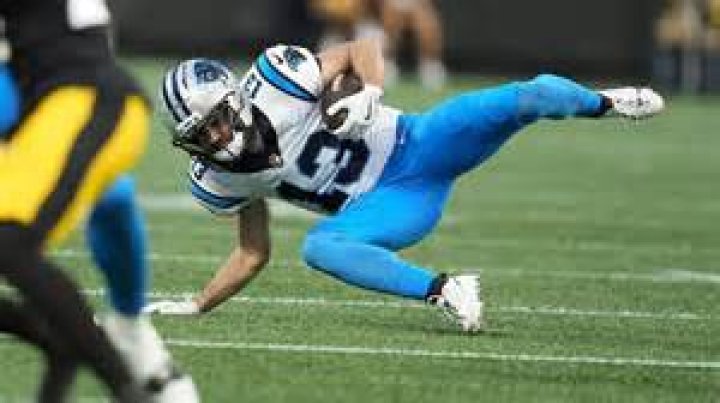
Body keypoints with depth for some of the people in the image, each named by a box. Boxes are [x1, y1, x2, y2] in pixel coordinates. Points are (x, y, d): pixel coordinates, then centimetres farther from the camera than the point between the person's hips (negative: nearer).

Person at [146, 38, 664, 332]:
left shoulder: (274, 78, -17)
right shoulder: (222, 179, -1)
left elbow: (361, 50, -6)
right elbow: (253, 254, 13)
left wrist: (370, 91, -27)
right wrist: (197, 306, 6)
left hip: (411, 146, -3)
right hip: (387, 202, 3)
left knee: (533, 96, -21)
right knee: (319, 247, -29)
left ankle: (606, 103, 15)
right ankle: (443, 290, -26)